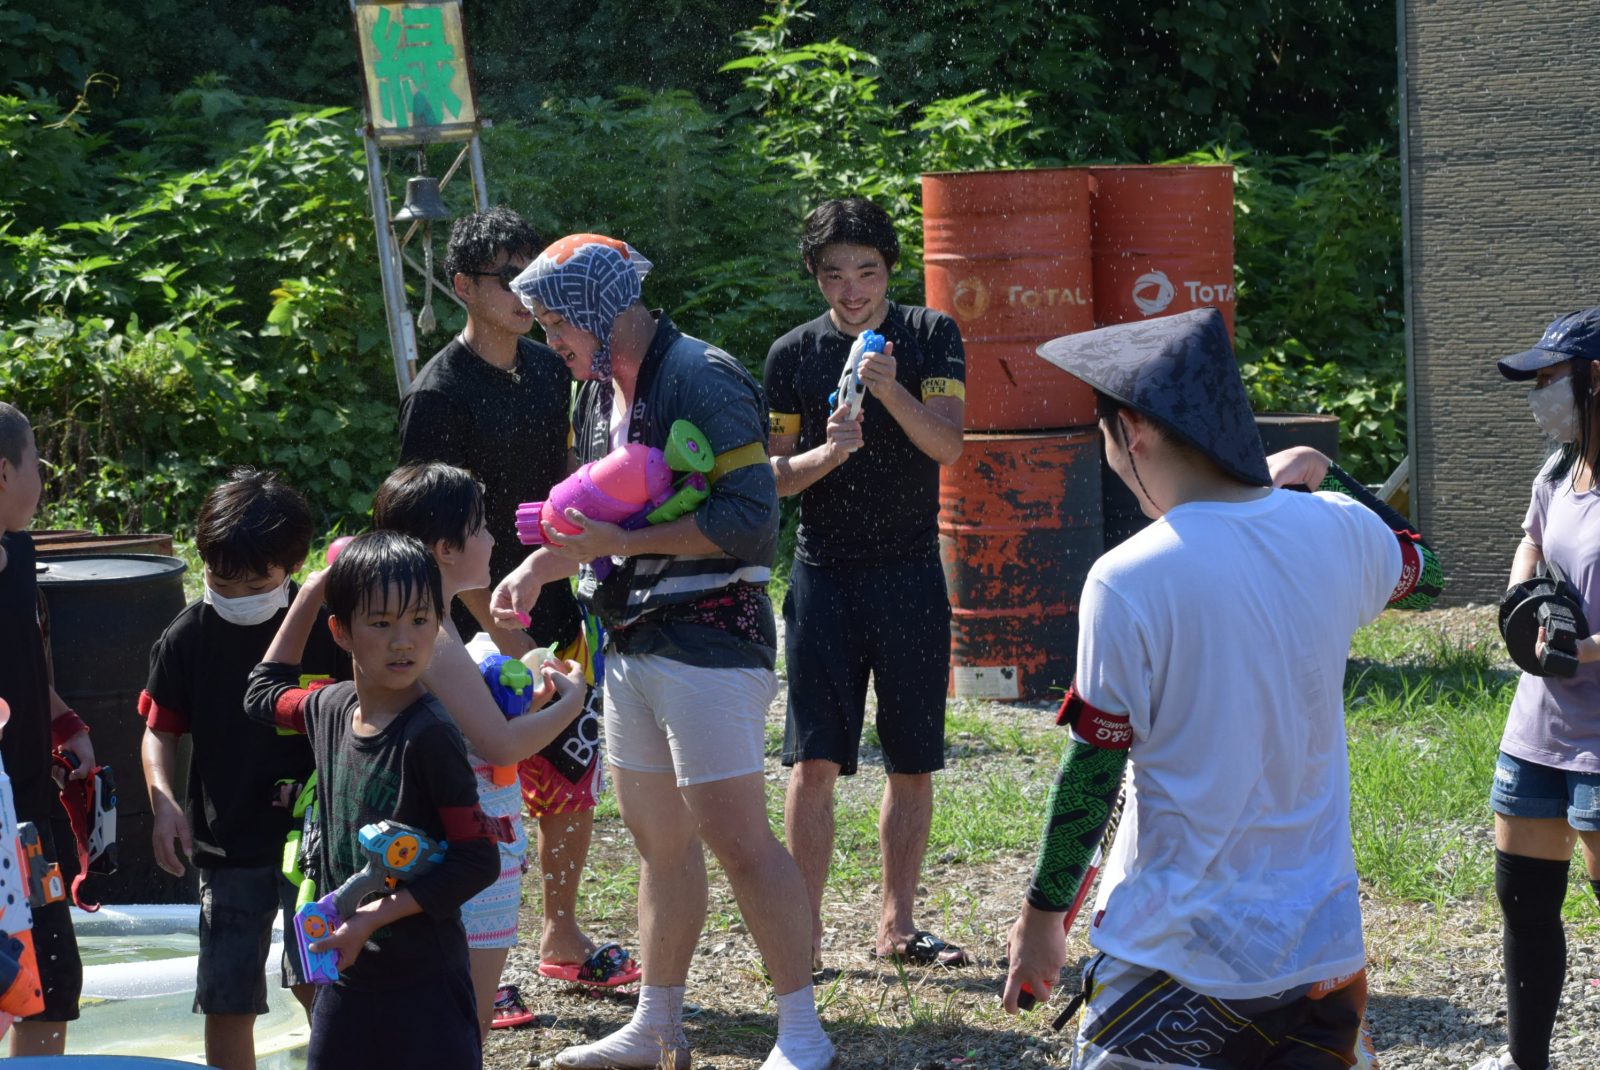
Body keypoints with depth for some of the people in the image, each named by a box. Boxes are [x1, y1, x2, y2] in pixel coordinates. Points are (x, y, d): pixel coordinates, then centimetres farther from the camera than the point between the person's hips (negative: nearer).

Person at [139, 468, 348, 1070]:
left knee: (314, 980, -15)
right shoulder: (187, 638, -1)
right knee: (226, 1001, 6)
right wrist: (163, 802, -10)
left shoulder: (326, 630, -8)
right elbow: (160, 730, 7)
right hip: (226, 843, 3)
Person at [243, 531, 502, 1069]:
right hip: (347, 974, 7)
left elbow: (477, 860, -16)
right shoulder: (333, 709, 4)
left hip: (425, 984, -7)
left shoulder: (429, 734, -17)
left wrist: (375, 915, -17)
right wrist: (309, 596, 21)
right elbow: (264, 694, 28)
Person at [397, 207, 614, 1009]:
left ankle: (561, 937, 29)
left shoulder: (548, 371, 8)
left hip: (558, 612, 7)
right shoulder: (440, 393, -13)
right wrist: (500, 627, -20)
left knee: (574, 782, 13)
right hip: (480, 622, -7)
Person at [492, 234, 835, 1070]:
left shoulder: (703, 380, -14)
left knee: (735, 836, -10)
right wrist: (540, 567, 10)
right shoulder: (597, 395, 16)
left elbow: (748, 517, -20)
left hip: (707, 641, -9)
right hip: (630, 646, 9)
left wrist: (619, 542, -21)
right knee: (659, 839, 14)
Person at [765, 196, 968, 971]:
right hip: (825, 572, -1)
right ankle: (804, 932, -2)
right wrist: (827, 452, -17)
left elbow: (947, 445, -10)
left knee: (912, 761, 6)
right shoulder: (793, 354, 4)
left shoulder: (929, 336, 2)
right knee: (814, 760, -7)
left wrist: (891, 390, -27)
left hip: (910, 573, 1)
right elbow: (774, 476, 3)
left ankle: (897, 923, 17)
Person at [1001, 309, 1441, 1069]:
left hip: (1178, 962, -5)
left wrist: (1041, 917, 1)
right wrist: (1325, 477, 29)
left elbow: (1091, 773, -11)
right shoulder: (1334, 531, -1)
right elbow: (1420, 571, 23)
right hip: (1324, 946, 6)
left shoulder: (1127, 582, -17)